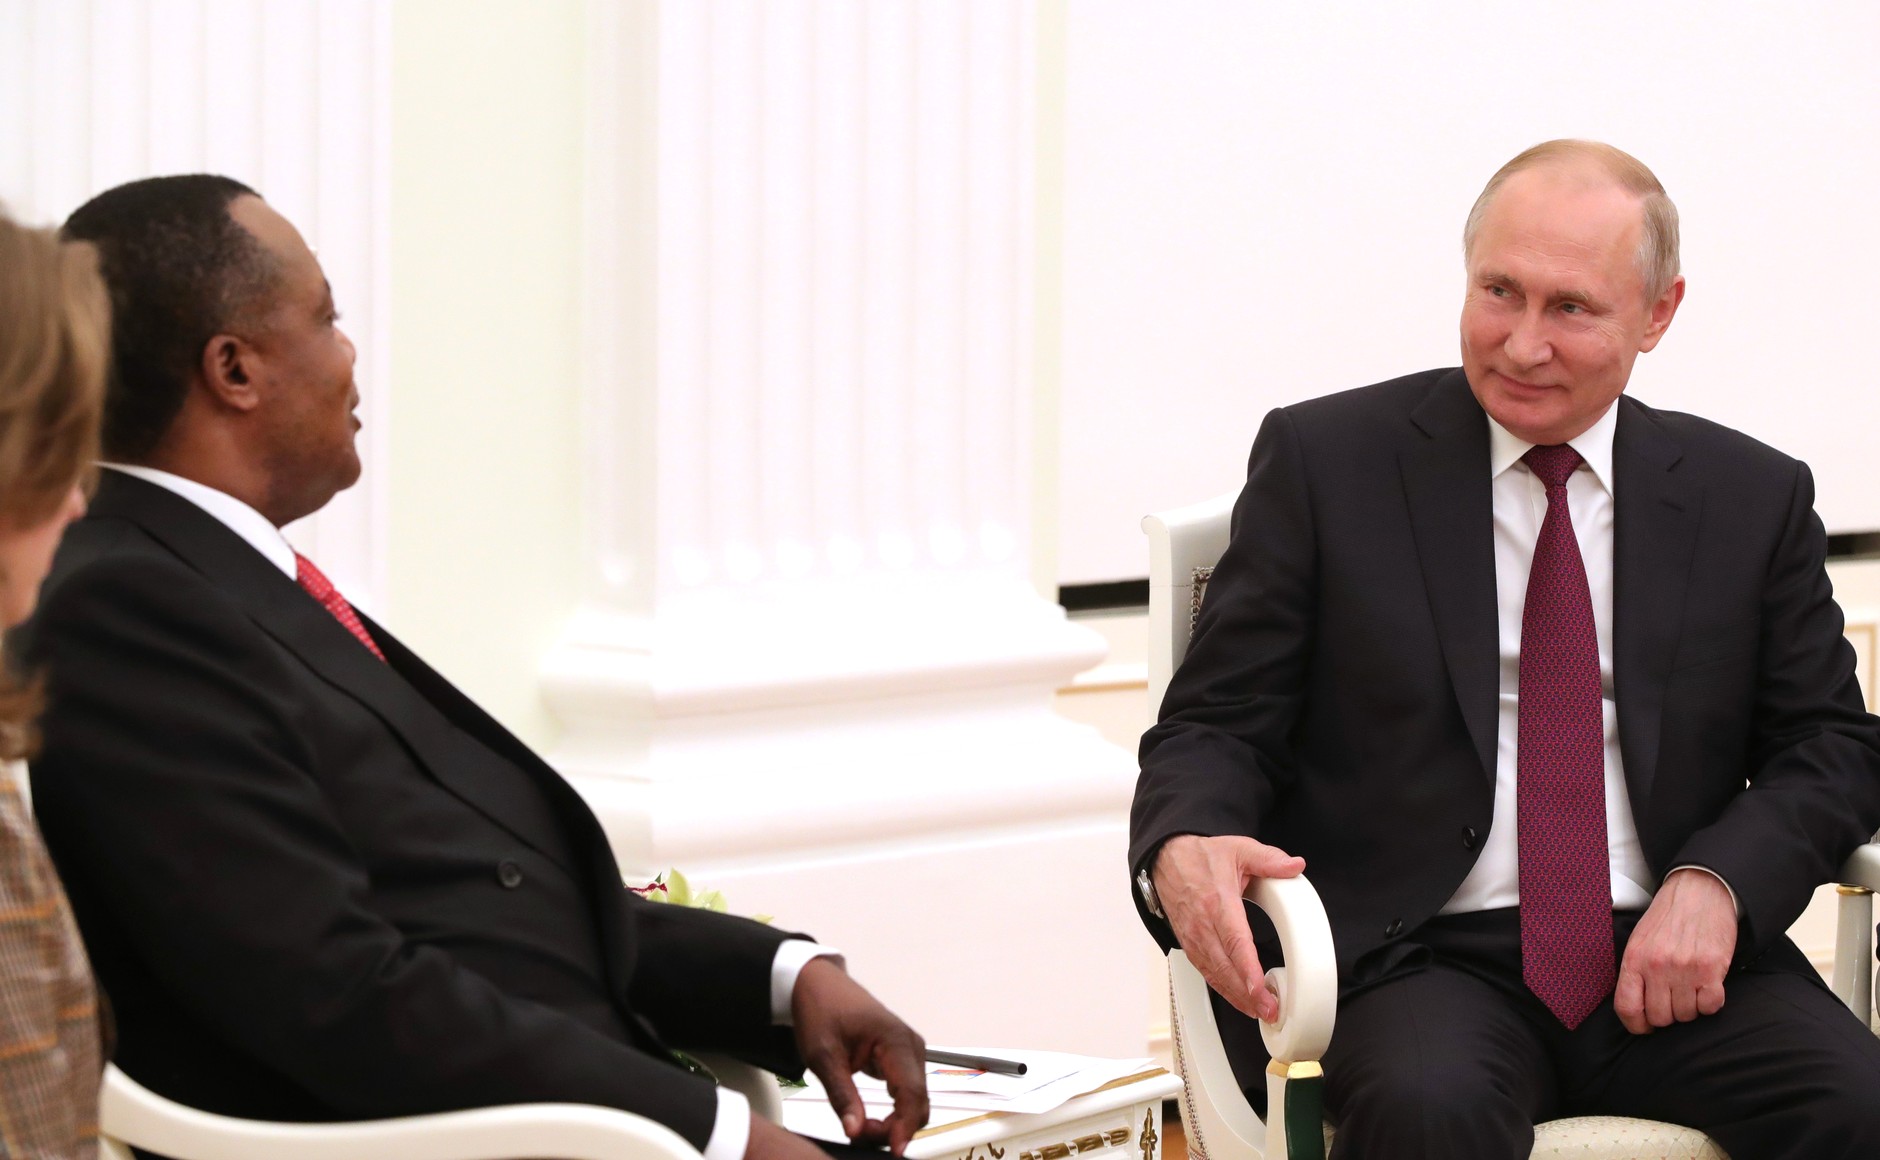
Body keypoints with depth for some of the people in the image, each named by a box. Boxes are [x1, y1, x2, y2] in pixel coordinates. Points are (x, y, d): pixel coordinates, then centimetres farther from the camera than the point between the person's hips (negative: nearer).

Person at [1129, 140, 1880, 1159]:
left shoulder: (1755, 497, 12)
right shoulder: (1323, 459, 5)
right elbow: (1217, 723, 4)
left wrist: (1717, 882, -8)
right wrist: (1183, 850, -20)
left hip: (1673, 960, 3)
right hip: (1427, 958, -2)